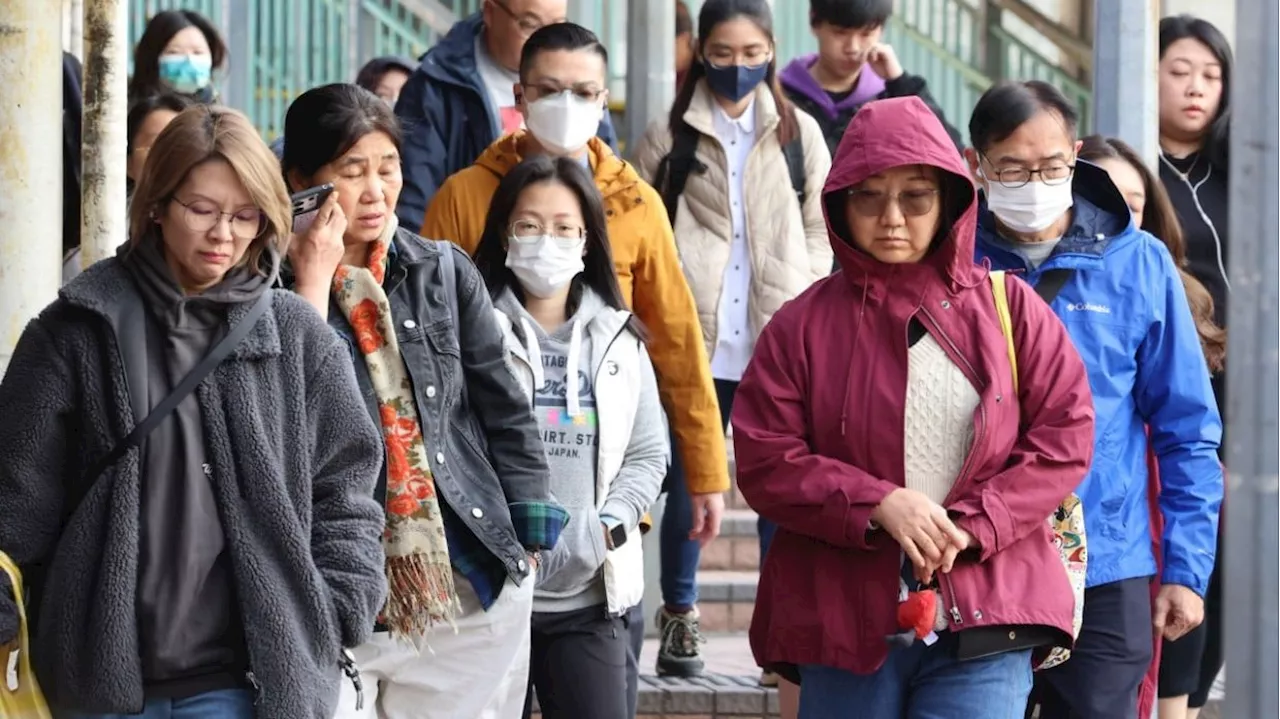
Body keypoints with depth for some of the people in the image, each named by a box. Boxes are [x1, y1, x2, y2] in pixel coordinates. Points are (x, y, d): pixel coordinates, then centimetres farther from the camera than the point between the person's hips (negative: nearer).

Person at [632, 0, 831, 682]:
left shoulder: (800, 133, 10)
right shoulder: (669, 136, 5)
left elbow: (819, 235, 12)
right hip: (695, 342, -1)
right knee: (688, 482, 5)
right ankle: (679, 615, 18)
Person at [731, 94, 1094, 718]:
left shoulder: (1009, 308, 7)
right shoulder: (804, 326, 6)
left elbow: (1066, 438, 2)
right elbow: (763, 461, 0)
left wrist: (971, 526, -11)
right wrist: (876, 503, -15)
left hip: (982, 624, -1)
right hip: (846, 624, 1)